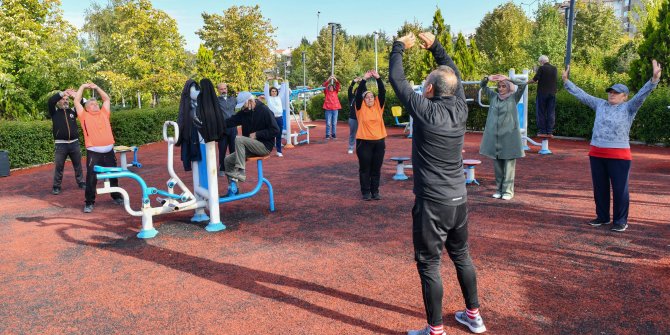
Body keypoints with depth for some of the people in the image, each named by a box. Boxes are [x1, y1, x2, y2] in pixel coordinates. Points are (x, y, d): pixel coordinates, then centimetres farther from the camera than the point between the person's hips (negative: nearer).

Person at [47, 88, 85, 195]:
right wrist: (62, 93, -17)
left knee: (78, 165, 13)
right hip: (60, 144, -2)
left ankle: (81, 182, 26)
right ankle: (56, 186, 12)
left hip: (74, 143, 3)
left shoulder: (72, 111, 8)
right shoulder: (54, 112, 2)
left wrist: (76, 96, -14)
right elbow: (50, 101, -14)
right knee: (58, 167, 3)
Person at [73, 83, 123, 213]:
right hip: (94, 152, -3)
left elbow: (106, 99, 23)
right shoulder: (85, 116, 6)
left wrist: (96, 87, 18)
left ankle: (117, 196, 28)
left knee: (113, 176, 13)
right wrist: (83, 86, 12)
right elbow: (77, 101, 4)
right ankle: (89, 202, 5)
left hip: (109, 151, 4)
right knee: (91, 178, -4)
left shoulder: (104, 114, 15)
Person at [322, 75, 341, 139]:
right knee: (328, 123, -2)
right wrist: (329, 79, -18)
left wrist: (335, 79, -14)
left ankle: (334, 135, 12)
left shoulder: (336, 91, 12)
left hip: (335, 109, 2)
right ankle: (327, 135, 3)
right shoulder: (326, 92, 7)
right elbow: (324, 85, -8)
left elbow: (338, 85, -1)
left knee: (334, 123, 5)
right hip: (328, 109, -2)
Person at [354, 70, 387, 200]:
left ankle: (375, 191, 21)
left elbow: (382, 92, -4)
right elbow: (358, 93, -13)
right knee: (365, 169, 5)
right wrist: (364, 79, -18)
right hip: (364, 142, -2)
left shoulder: (378, 106, 6)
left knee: (376, 169, 10)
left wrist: (378, 78, -14)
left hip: (379, 142, 3)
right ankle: (366, 192, 15)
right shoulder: (360, 107, 0)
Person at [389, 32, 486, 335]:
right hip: (459, 200, 7)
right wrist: (435, 45, 22)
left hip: (432, 203, -7)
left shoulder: (425, 110, -15)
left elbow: (396, 79, -6)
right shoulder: (460, 109, 0)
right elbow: (454, 73, 17)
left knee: (429, 266, 4)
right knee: (461, 257, 21)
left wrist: (399, 46, 9)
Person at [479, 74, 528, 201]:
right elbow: (482, 85, 13)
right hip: (494, 136, 4)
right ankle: (499, 189, 19)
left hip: (509, 136, -3)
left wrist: (507, 79, -10)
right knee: (497, 165, 10)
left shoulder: (513, 97, 1)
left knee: (509, 165, -1)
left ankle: (508, 190, 6)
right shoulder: (494, 96, 9)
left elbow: (523, 84, -11)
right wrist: (488, 78, -6)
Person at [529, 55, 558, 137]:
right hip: (552, 93, 4)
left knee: (541, 112, 4)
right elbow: (556, 80, 16)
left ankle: (542, 131, 2)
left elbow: (535, 79, -12)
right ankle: (550, 132, 5)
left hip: (542, 93, -4)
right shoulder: (554, 69, 7)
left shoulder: (541, 68, -8)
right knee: (551, 113, 6)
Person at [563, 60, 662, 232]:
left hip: (619, 156, -5)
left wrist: (654, 79, -27)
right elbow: (582, 95, 16)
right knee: (600, 188, 12)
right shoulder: (600, 105, 12)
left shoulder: (628, 108, 1)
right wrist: (566, 81, 17)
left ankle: (620, 221, 9)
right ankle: (602, 217, 25)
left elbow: (642, 94, -12)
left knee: (620, 189, -1)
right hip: (597, 154, 5)